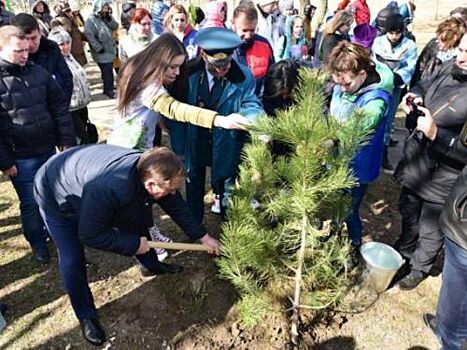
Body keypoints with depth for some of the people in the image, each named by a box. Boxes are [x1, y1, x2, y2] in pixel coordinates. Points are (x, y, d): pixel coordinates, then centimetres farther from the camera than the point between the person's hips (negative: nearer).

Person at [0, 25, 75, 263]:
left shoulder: (39, 73, 3)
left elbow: (59, 108, 6)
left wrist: (67, 141, 0)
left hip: (49, 150, 4)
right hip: (20, 158, -4)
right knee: (31, 203, 8)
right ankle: (37, 243, 29)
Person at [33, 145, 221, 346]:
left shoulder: (152, 171, -23)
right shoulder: (108, 190, -47)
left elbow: (177, 206, -8)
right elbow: (89, 235, -33)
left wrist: (202, 236, -3)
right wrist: (134, 244, -25)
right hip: (56, 198, -6)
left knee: (135, 221, 8)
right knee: (72, 260, -10)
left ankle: (150, 265, 32)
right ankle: (86, 316, 12)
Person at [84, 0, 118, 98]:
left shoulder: (105, 18, 13)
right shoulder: (91, 20, -14)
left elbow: (115, 27, 6)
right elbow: (89, 35, -21)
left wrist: (109, 18, -9)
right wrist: (99, 48, -21)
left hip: (110, 50, 8)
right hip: (102, 53, -8)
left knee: (108, 71, 17)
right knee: (107, 72, -7)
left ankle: (108, 88, 29)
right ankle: (109, 90, 3)